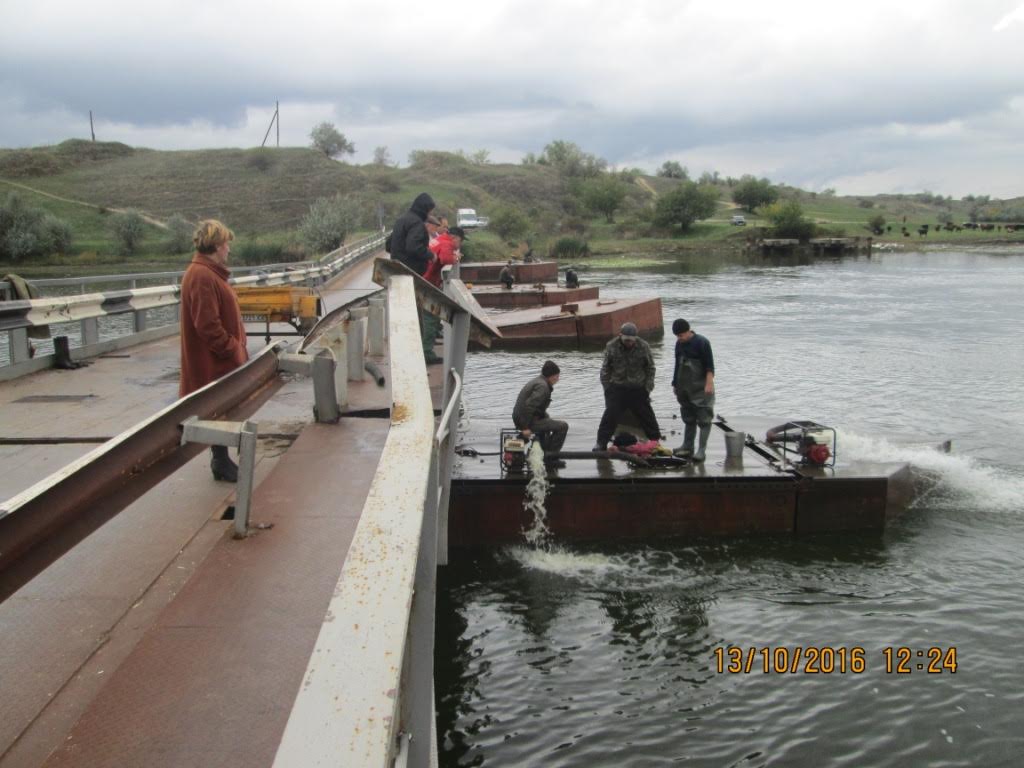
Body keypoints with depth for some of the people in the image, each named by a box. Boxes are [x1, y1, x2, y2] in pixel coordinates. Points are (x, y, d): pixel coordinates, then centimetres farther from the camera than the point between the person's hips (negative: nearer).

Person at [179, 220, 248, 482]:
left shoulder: (209, 273, 14)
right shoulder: (202, 276, -20)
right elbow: (208, 326, -24)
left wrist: (237, 347, 16)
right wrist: (233, 350, -17)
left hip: (221, 360, 10)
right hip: (214, 362, -10)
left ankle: (222, 461, 26)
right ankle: (221, 463, 11)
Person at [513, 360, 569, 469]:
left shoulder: (536, 381, 16)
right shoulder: (542, 386, -17)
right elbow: (529, 405, -28)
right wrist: (526, 427, -26)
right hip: (526, 421, -11)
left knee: (548, 420, 36)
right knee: (562, 426, -10)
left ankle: (546, 454, 37)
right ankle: (550, 458, -4)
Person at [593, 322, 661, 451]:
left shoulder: (643, 347, -8)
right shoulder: (611, 347, -8)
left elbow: (650, 368, 2)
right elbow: (605, 369, 2)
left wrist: (648, 387, -1)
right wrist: (607, 387, 0)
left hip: (638, 389, 1)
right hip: (617, 388, -1)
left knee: (647, 415, 7)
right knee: (610, 416, -9)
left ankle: (656, 441, 21)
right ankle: (601, 442, -1)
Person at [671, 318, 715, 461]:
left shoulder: (702, 343, -12)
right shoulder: (679, 344, 9)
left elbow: (710, 366, -14)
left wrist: (709, 383, -21)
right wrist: (675, 384, 19)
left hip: (700, 388, -7)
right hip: (684, 388, 7)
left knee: (704, 419, -6)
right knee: (688, 418, 14)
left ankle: (701, 450, -6)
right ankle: (687, 446, 21)